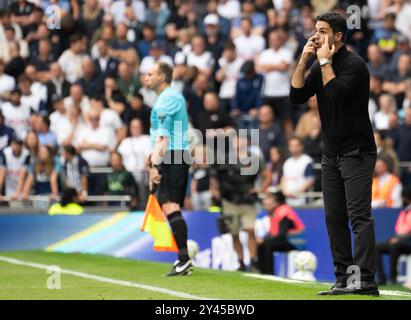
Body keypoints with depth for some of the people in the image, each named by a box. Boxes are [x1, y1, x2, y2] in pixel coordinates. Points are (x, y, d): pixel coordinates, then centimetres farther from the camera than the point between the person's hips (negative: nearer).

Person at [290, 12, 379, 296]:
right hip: (332, 154, 8)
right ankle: (344, 280, 9)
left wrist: (325, 62, -14)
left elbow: (335, 93, -25)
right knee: (334, 218, 6)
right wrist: (304, 60, -2)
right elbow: (296, 96, 4)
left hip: (357, 152, -8)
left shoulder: (354, 65, -12)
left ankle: (366, 281, -20)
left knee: (359, 215, -14)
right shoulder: (320, 67, 11)